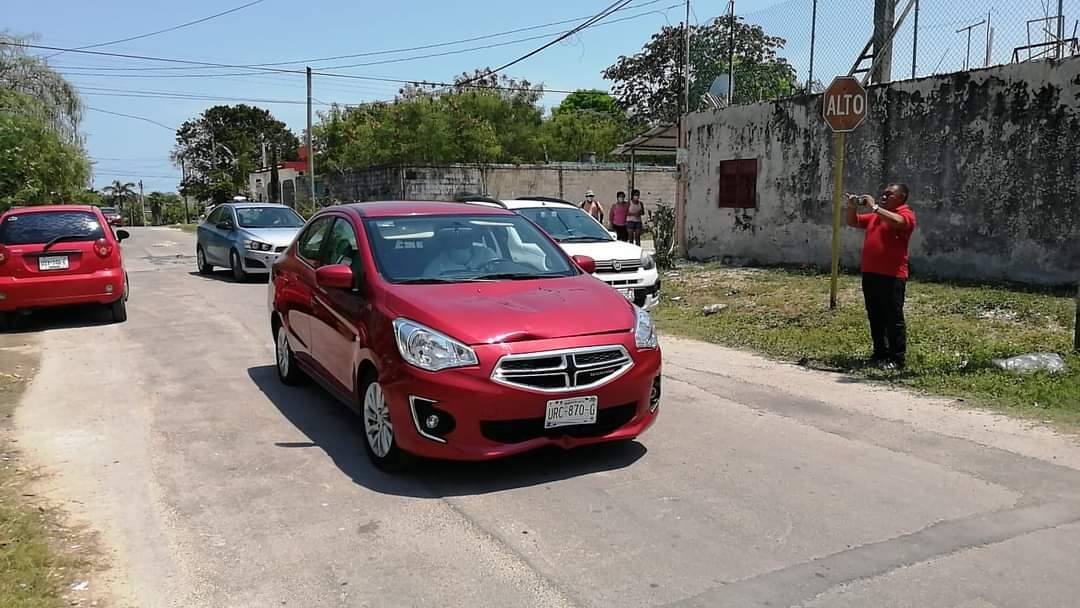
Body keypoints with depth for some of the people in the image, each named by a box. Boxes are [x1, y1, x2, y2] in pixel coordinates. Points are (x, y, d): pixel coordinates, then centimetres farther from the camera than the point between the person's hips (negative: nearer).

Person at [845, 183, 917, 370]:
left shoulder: (906, 214, -5)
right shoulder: (876, 215, 19)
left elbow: (896, 221, -27)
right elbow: (853, 222, 24)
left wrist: (875, 207, -19)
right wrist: (852, 207, 5)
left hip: (892, 276, -8)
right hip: (870, 274, 8)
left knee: (893, 318, -3)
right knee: (875, 317, 13)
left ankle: (898, 359, 2)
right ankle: (880, 354, 23)